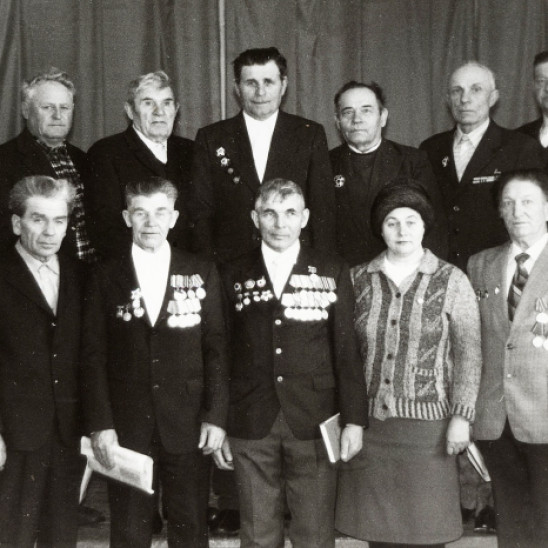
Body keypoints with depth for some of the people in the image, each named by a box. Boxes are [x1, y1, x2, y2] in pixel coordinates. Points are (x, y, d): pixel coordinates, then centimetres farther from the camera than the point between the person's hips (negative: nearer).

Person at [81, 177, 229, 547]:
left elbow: (216, 349, 2)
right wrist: (100, 425, -6)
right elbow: (94, 357, 1)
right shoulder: (107, 277, 3)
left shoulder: (202, 274, 4)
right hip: (125, 429, 0)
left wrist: (216, 416, -4)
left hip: (189, 428, 0)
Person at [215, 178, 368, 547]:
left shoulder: (332, 273, 5)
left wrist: (354, 419, -2)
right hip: (251, 427, 1)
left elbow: (347, 350, 4)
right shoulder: (234, 276, 7)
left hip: (313, 424, -1)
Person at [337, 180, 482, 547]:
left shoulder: (452, 281, 0)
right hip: (369, 424, 2)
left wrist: (461, 417, -7)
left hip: (427, 424, -2)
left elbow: (469, 355, -1)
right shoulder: (358, 279, 6)